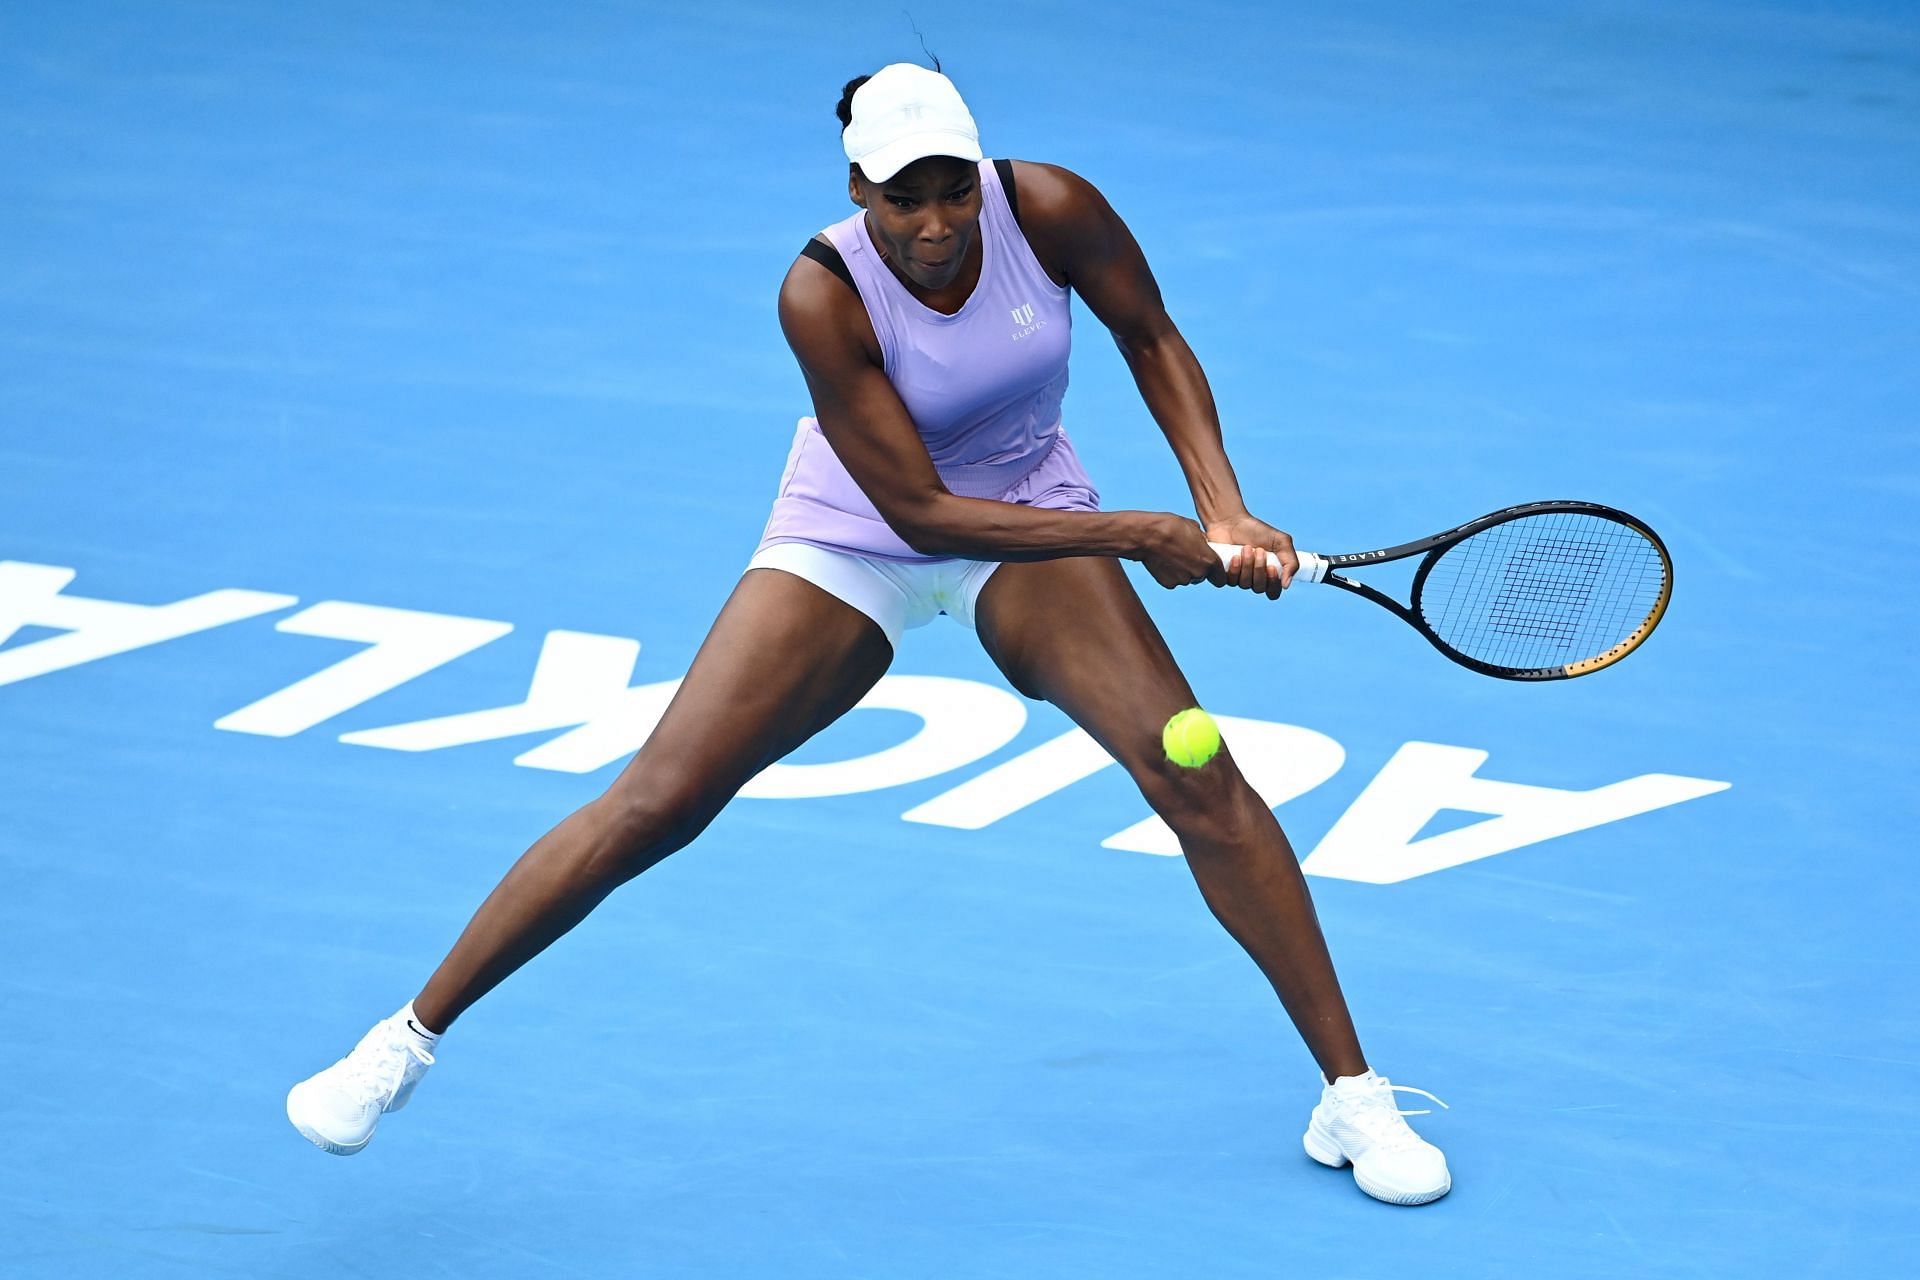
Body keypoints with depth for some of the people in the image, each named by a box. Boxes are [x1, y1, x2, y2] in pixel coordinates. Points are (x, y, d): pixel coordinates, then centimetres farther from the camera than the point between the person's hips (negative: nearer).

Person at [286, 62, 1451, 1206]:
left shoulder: (1049, 209, -22)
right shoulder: (824, 294, -29)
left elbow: (1152, 339, -2)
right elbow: (919, 509, -27)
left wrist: (1223, 511, -14)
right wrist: (1136, 535, -29)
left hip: (1034, 516, 2)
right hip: (851, 544, -2)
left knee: (1195, 774, -17)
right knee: (655, 801, -11)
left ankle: (1352, 1097, -6)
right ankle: (408, 1041, 3)